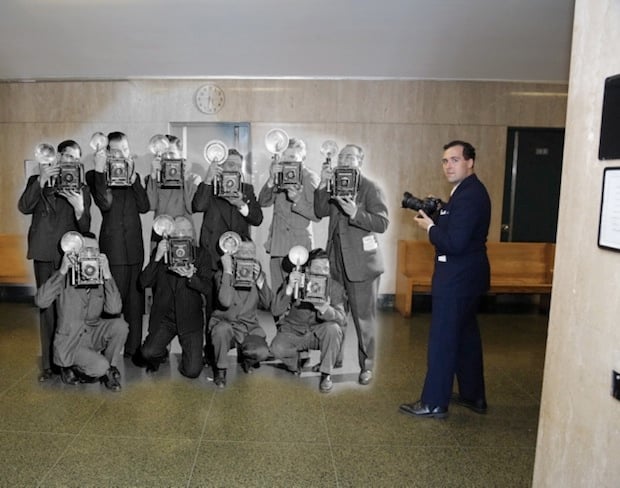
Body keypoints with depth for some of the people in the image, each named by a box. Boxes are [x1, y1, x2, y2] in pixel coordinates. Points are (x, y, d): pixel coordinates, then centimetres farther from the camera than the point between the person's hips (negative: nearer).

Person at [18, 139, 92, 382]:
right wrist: (42, 180, -16)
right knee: (47, 308, 2)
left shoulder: (81, 189, 10)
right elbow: (24, 207, -6)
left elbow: (85, 228, 2)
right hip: (44, 253, 1)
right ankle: (49, 363, 8)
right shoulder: (38, 181, 12)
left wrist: (79, 207, -18)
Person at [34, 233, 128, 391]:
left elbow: (114, 309, -21)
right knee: (100, 367, -25)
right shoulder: (64, 278, -10)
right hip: (69, 343, -4)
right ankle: (71, 367, 9)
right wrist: (62, 271, -30)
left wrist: (107, 275, -27)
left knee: (120, 325, -25)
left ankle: (109, 370, -1)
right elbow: (40, 302, -27)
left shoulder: (101, 278, -5)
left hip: (93, 335, 4)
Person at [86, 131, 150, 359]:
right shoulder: (95, 176, 2)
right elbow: (104, 204, -15)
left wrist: (132, 177, -5)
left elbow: (144, 207, 1)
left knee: (135, 301, 7)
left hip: (135, 248, 5)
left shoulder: (134, 176, 15)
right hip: (112, 249, -4)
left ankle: (133, 348, 15)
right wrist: (100, 170, -15)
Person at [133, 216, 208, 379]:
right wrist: (157, 258, -18)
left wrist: (191, 276, -29)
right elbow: (144, 282, -6)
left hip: (190, 318, -1)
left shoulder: (198, 255, 1)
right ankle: (161, 355, 17)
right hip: (164, 317, 1)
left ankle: (187, 353, 28)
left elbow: (205, 287, -8)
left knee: (192, 371, -7)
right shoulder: (159, 252, 3)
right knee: (147, 354, -20)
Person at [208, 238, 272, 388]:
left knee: (262, 352, -26)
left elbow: (267, 304, -2)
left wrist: (259, 280, -13)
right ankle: (220, 370, -11)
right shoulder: (222, 274, -6)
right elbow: (225, 302, -26)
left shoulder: (258, 274, 6)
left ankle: (245, 357, 15)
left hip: (249, 328, 3)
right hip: (225, 324, -2)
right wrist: (227, 270, -22)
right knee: (222, 328, -38)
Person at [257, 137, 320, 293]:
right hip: (277, 245, 5)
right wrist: (271, 180, -13)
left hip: (298, 246, -5)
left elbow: (317, 215, -9)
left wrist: (297, 200, -25)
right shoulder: (279, 173, 10)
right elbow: (263, 202, 2)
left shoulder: (310, 178, -5)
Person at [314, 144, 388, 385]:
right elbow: (320, 212, 7)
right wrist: (323, 185, -4)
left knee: (364, 316, 3)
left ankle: (366, 366, 17)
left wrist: (355, 214, -27)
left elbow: (382, 223, -13)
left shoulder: (371, 189, -4)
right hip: (337, 261, 5)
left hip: (361, 263, -5)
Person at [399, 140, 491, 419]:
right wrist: (437, 214, 1)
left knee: (442, 339, -2)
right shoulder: (468, 191, 12)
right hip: (465, 275, 11)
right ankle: (473, 396, 31)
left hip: (457, 278, -11)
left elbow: (454, 243, -27)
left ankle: (434, 403, 9)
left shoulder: (469, 195, -20)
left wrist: (429, 227, -13)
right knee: (466, 334, 18)